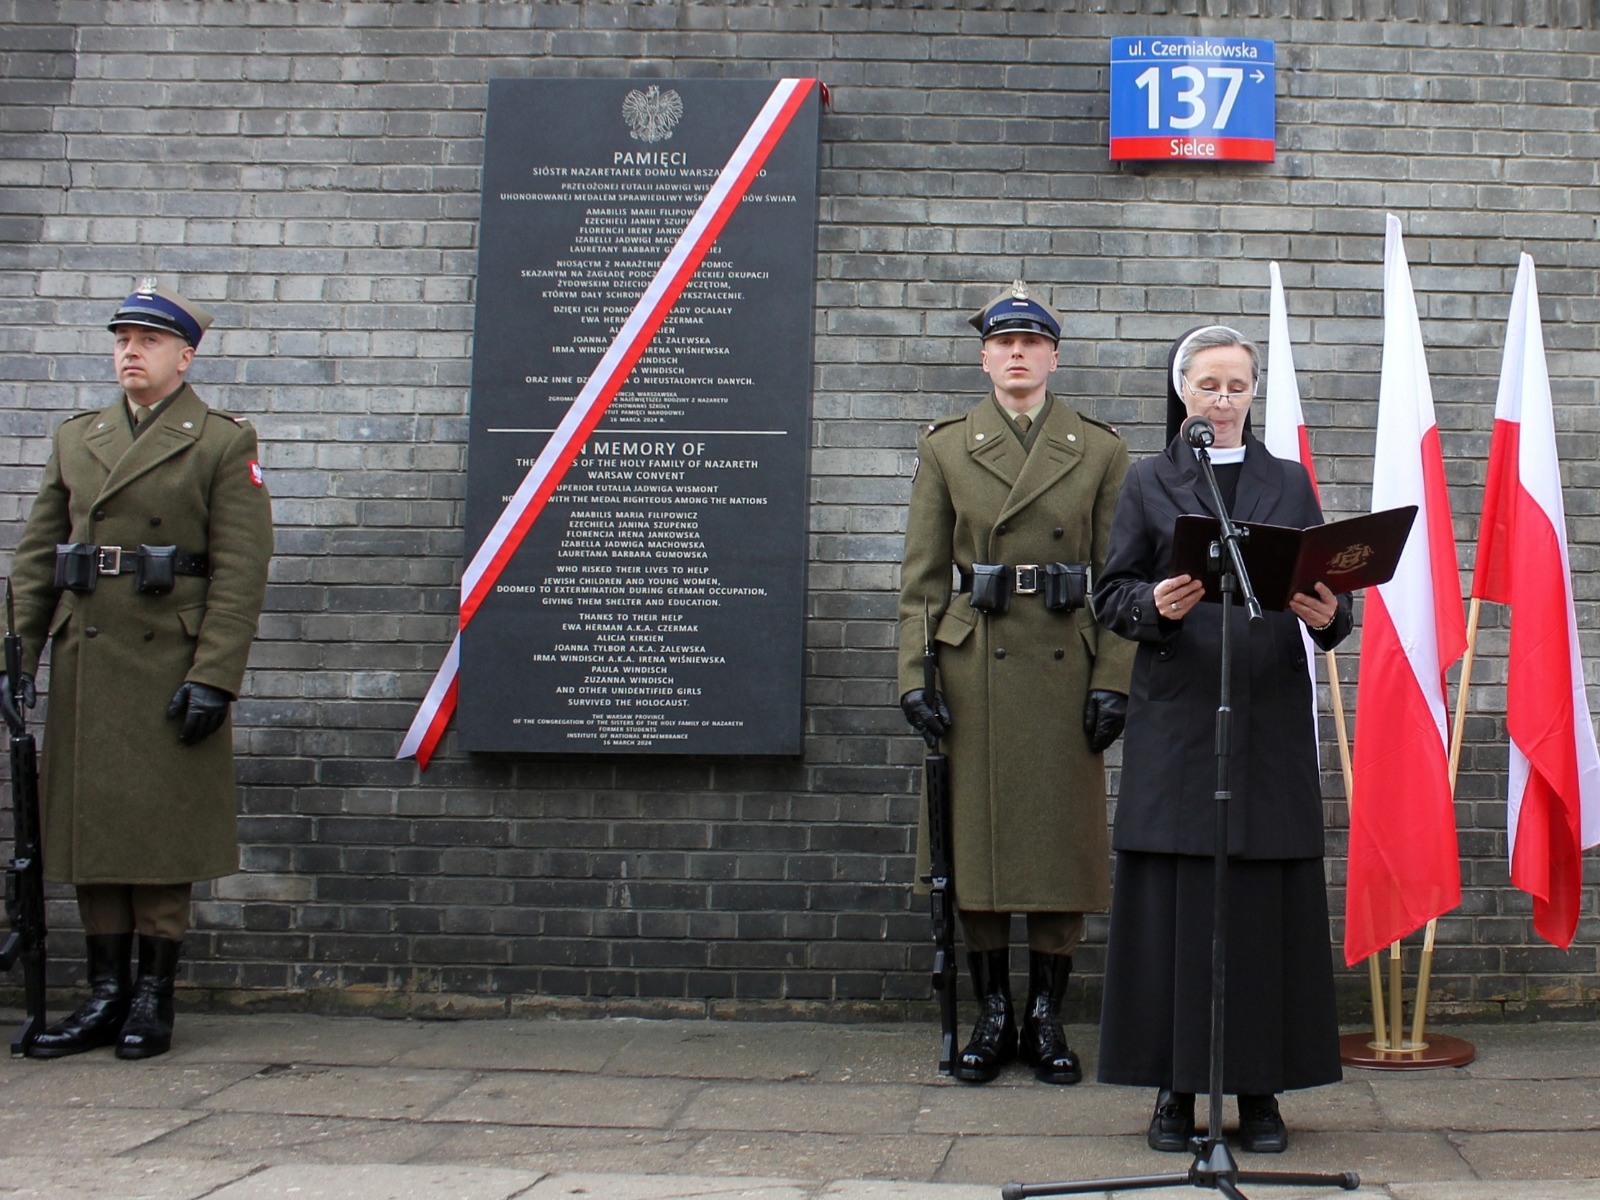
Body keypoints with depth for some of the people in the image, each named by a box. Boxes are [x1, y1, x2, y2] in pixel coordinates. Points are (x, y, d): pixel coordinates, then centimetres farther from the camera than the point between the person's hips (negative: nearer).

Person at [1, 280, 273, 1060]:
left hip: (168, 664, -5)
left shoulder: (222, 443, 1)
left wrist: (214, 675, -14)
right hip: (83, 665, 5)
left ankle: (153, 997, 9)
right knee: (89, 823, 6)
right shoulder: (75, 439, 15)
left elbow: (241, 573, -6)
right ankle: (104, 994, 14)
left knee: (162, 830, 0)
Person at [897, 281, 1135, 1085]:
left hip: (1064, 668, 0)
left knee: (1062, 838, 3)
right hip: (973, 667, 0)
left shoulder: (1099, 450, 5)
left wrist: (1112, 680, -5)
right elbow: (921, 576, 3)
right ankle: (992, 1017, 15)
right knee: (975, 837, 3)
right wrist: (915, 677, -6)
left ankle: (1047, 1020, 15)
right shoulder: (945, 448, 5)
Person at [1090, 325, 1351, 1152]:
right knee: (1172, 901, -2)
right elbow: (1110, 594, 5)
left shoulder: (1289, 484, 14)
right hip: (1175, 719, -1)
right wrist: (1155, 604, -16)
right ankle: (1174, 1087, 8)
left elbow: (1328, 589, 9)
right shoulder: (1148, 484, 10)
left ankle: (1260, 1088, 10)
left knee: (1268, 901, 0)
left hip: (1269, 720, 1)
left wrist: (1327, 615, -14)